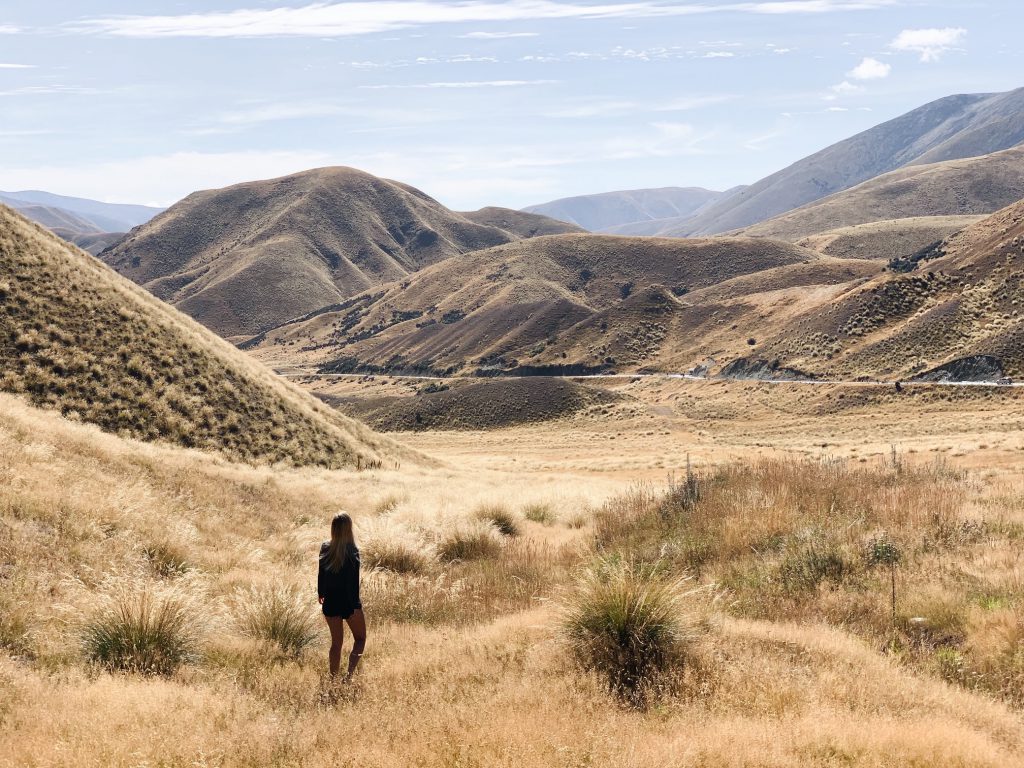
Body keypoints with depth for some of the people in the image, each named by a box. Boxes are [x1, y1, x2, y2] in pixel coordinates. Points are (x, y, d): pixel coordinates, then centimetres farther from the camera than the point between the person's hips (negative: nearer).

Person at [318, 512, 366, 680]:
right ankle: (350, 674, -5)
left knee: (336, 641, 15)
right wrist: (355, 604, -14)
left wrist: (321, 593, 23)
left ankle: (334, 678, 16)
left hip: (330, 601, 4)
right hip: (349, 601, -4)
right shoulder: (352, 551, -16)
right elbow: (354, 579, -17)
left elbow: (321, 573, 8)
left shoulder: (325, 548, -2)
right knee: (360, 638, 12)